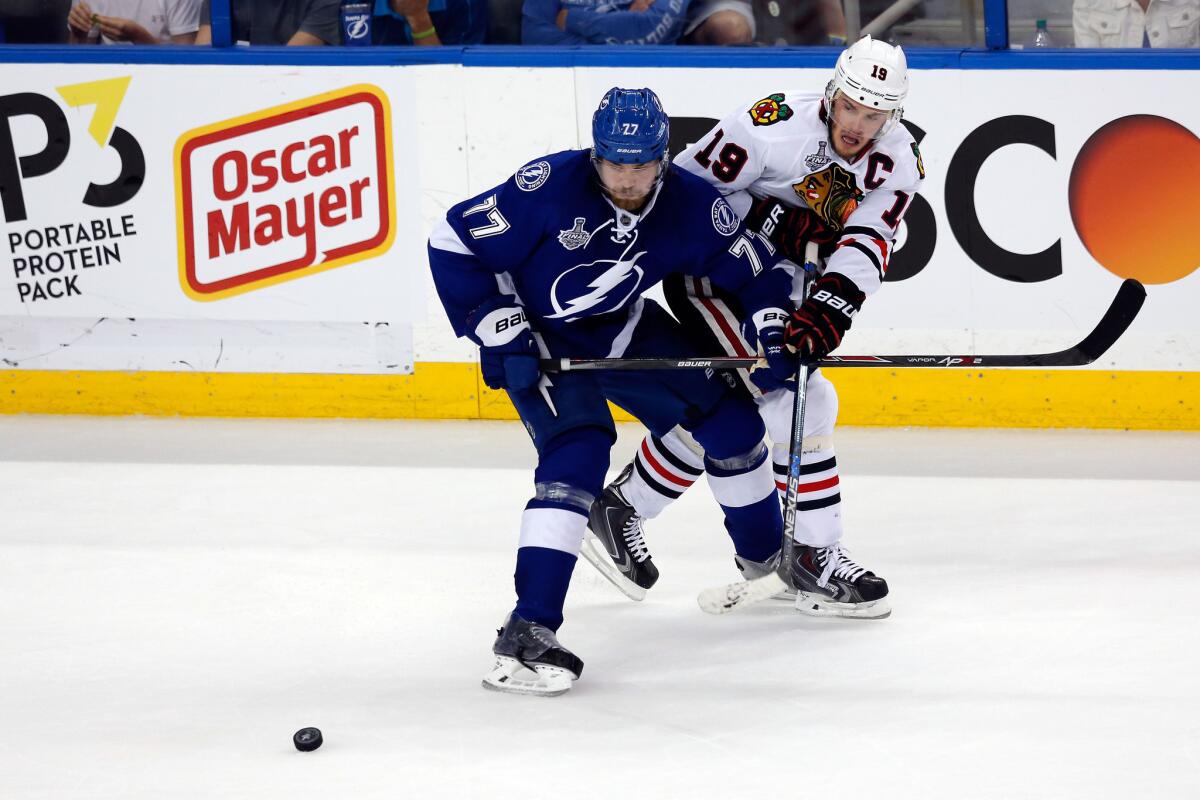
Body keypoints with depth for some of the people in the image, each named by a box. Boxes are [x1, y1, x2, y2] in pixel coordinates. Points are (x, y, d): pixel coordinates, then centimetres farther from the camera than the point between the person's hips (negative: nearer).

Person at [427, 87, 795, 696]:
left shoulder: (691, 205, -18)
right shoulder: (550, 187, -30)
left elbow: (755, 275, -2)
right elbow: (454, 242, -24)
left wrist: (772, 337, -18)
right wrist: (505, 336, -24)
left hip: (623, 331, 5)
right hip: (537, 338, -5)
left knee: (729, 422, 6)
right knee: (578, 452, -27)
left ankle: (768, 560, 33)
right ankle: (527, 632, -31)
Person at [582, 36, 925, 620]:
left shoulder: (899, 161, -10)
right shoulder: (774, 126, -25)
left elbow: (867, 244, -23)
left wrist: (824, 310, -38)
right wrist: (770, 219, -27)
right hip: (708, 273, -7)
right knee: (797, 399, -17)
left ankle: (621, 510, 34)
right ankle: (815, 556, -11)